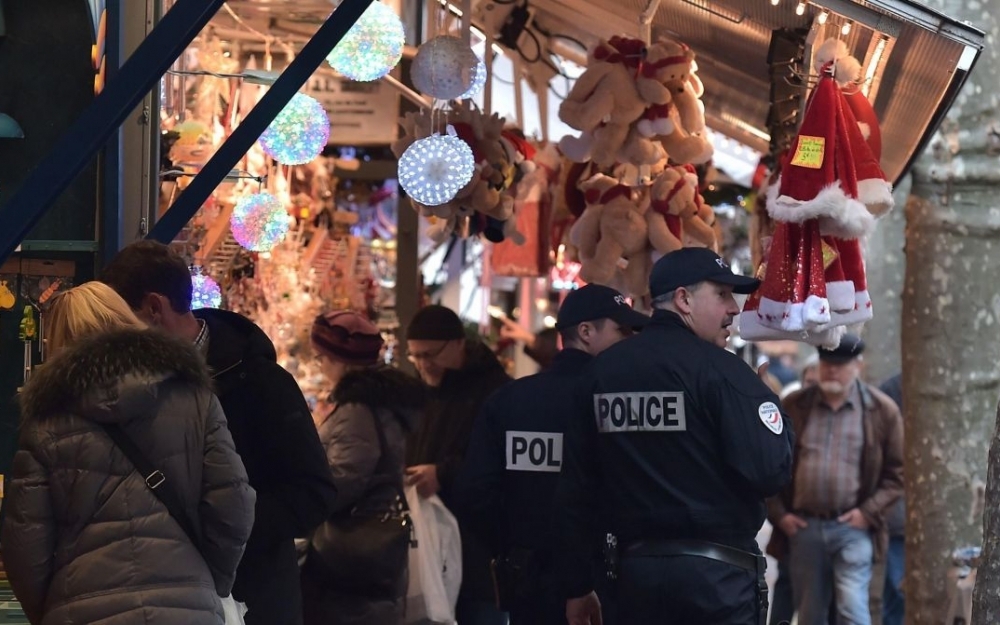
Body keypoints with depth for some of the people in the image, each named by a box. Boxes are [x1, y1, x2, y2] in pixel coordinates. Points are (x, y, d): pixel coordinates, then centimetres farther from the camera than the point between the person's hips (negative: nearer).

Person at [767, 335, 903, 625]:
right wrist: (778, 514, 1)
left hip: (852, 527, -3)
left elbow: (898, 472, 3)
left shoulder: (882, 410, 1)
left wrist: (869, 512, -8)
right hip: (802, 526, 3)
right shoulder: (793, 407, 6)